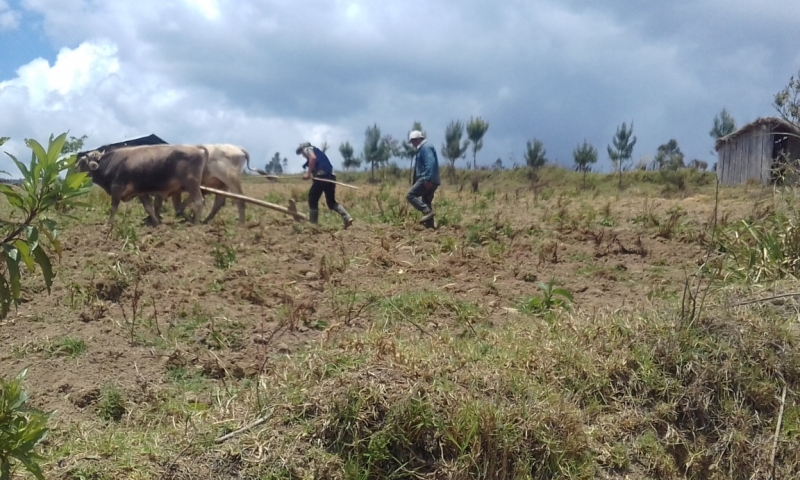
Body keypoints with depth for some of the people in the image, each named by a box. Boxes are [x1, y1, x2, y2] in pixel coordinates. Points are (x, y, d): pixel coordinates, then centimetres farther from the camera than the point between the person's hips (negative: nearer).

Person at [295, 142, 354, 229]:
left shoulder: (307, 149, 10)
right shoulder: (318, 152, 34)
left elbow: (313, 158, -13)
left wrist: (308, 173, -13)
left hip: (321, 176, -8)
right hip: (330, 177, 8)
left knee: (312, 200, 5)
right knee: (331, 202, 14)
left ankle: (313, 224, 7)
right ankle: (347, 217, -4)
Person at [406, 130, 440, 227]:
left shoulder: (425, 147, -9)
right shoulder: (422, 148, 25)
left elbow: (430, 163, -23)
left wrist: (428, 179, -30)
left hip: (426, 180, -11)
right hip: (427, 180, 11)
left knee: (410, 195, -14)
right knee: (426, 202, 12)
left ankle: (427, 211, -23)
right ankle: (430, 225, 12)